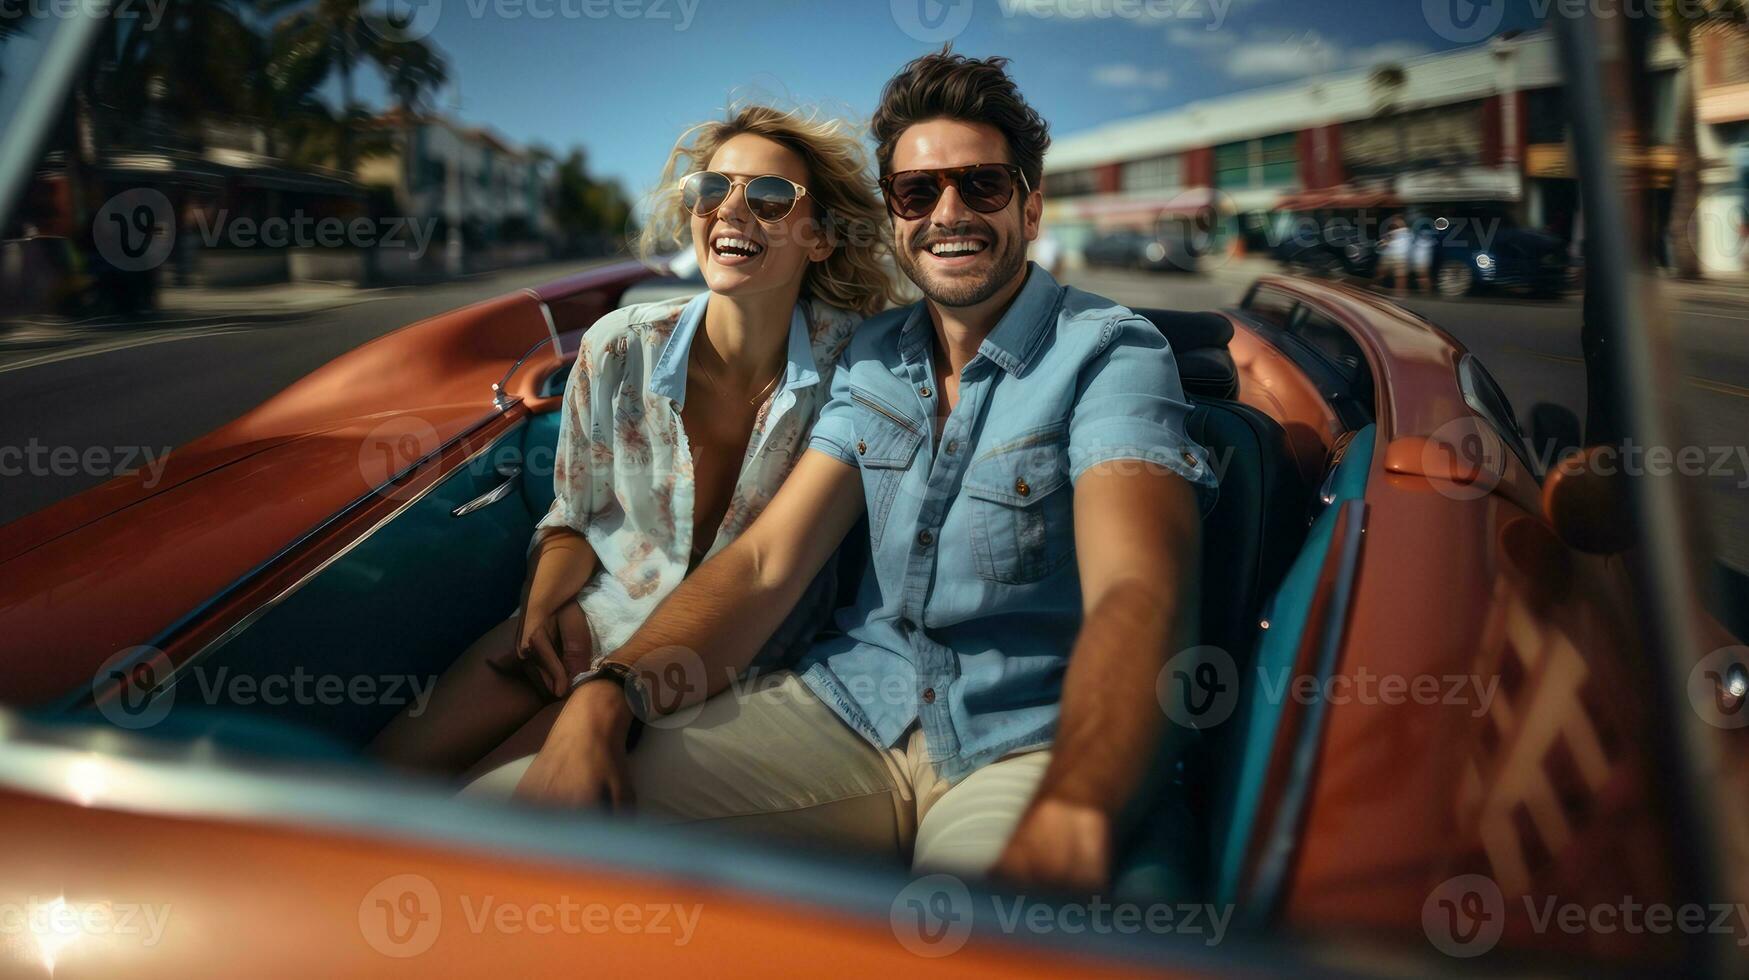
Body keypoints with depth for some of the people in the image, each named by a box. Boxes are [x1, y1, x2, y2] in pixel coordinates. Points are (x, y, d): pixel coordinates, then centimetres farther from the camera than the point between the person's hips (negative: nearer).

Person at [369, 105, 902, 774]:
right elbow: (574, 518, 5)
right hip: (605, 611, 3)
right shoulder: (620, 349, -8)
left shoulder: (853, 359, -14)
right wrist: (541, 604, -15)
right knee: (399, 759, -14)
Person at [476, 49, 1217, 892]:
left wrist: (1063, 822, -46)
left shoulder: (1110, 353, -8)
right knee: (506, 807, -12)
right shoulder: (874, 356, 11)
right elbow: (766, 561, 4)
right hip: (856, 703, 5)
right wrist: (604, 699, -15)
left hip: (1028, 747, -4)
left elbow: (1137, 593, -26)